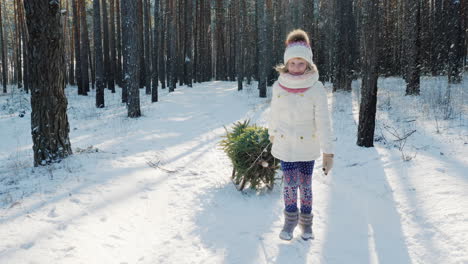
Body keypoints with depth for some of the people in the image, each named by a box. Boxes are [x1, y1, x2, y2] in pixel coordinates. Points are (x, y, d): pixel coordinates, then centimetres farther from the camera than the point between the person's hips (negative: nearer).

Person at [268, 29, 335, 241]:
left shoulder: (316, 89, -14)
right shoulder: (279, 87, -6)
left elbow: (323, 121, -15)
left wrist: (328, 152, -18)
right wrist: (272, 134, 23)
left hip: (307, 146, -1)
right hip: (285, 145, 1)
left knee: (305, 185, 9)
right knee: (290, 183, 3)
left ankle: (306, 222, 29)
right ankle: (290, 219, 26)